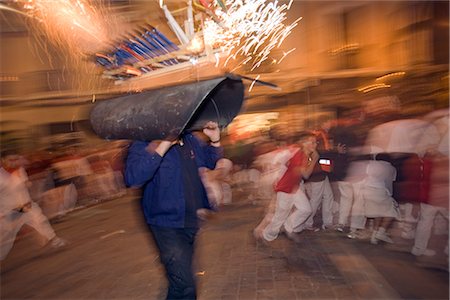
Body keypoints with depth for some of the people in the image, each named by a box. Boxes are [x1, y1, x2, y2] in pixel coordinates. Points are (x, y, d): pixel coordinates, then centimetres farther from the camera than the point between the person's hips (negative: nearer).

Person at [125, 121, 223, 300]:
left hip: (192, 220, 7)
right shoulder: (144, 144, -17)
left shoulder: (190, 139, 2)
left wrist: (215, 141, -5)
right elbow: (133, 178, -33)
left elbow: (211, 161, 15)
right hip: (168, 224, -7)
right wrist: (162, 146, -37)